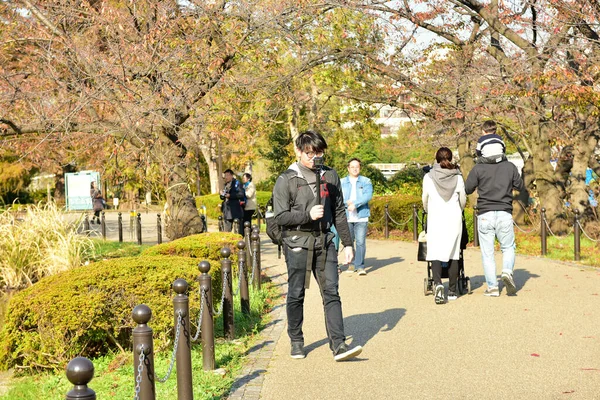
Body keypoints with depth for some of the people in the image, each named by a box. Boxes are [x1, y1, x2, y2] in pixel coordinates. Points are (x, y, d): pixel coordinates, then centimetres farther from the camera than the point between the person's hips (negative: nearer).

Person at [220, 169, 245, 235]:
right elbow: (222, 197, 22)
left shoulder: (237, 183, -4)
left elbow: (241, 194, -16)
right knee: (226, 232, 7)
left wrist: (230, 195, -20)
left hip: (236, 211, -7)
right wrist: (222, 194, 0)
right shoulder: (226, 185, 19)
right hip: (227, 211, 7)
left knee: (239, 232, -3)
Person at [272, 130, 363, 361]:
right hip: (297, 244, -3)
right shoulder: (286, 181, -3)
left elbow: (339, 212, 14)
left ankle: (338, 345, -8)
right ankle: (296, 342, 21)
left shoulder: (330, 176, 10)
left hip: (324, 242, 3)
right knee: (296, 295, 6)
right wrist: (308, 214, -19)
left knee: (331, 292, -5)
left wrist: (347, 243, 12)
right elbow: (280, 216, -7)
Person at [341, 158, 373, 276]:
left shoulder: (366, 181, 8)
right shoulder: (342, 182, 12)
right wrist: (347, 203, -19)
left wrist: (355, 203, -18)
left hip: (361, 217, -2)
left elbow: (368, 195, -7)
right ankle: (352, 264, 21)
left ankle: (360, 266, -6)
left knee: (361, 242, -10)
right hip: (346, 217, 2)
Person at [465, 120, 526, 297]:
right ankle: (507, 271, -8)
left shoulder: (478, 169, -5)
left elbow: (467, 189, 1)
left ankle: (492, 287, 6)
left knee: (487, 253, 7)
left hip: (485, 214, -1)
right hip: (504, 214, 1)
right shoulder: (510, 167, 0)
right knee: (508, 247, 18)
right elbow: (521, 187, 10)